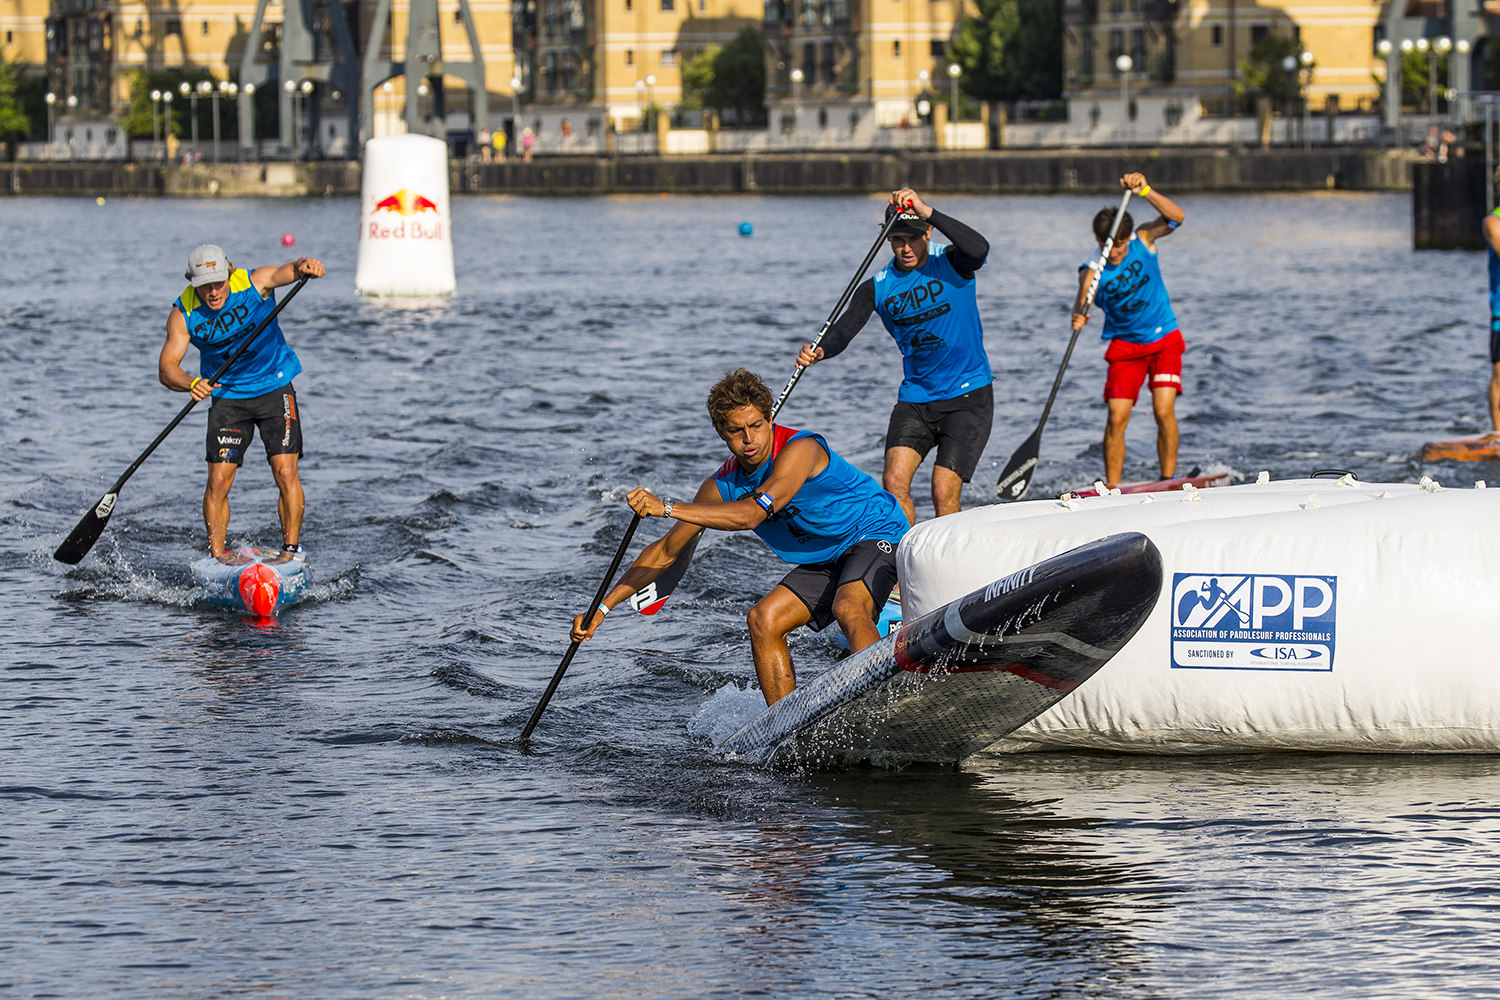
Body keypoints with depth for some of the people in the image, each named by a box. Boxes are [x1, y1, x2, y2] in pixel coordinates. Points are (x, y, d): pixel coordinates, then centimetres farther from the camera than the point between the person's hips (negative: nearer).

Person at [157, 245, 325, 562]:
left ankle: (291, 551, -4)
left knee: (286, 474, -11)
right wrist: (191, 383, -41)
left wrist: (305, 266, -58)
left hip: (274, 387, -1)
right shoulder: (183, 314, -14)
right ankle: (218, 557, 3)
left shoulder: (255, 283, -17)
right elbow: (167, 368, -19)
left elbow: (289, 271, -33)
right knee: (218, 482, -6)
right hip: (227, 395, 1)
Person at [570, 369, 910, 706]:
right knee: (764, 619, -7)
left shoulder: (801, 449, -27)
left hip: (878, 534, -8)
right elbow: (665, 551, 1)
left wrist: (668, 507, -42)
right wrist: (602, 608, -6)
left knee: (847, 607, -34)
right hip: (823, 561, 8)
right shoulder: (723, 485, -5)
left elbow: (750, 514, -38)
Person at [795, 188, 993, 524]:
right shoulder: (878, 288, 1)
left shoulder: (950, 265, -8)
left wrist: (928, 212, -36)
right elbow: (843, 331, -10)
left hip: (968, 396, -4)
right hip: (915, 397, 4)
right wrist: (820, 352, -33)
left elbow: (979, 249, -31)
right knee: (894, 481, -14)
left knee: (943, 494, -13)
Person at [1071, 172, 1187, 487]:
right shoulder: (1093, 271, -16)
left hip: (1164, 339, 0)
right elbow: (1083, 299, -33)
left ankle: (1168, 481, -2)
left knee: (1164, 411, -13)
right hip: (1124, 346, 0)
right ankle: (1112, 487, -1)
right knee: (1116, 418, -9)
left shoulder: (1143, 241, -12)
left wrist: (1144, 191, -41)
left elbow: (1176, 217, -26)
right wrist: (1078, 315, -58)